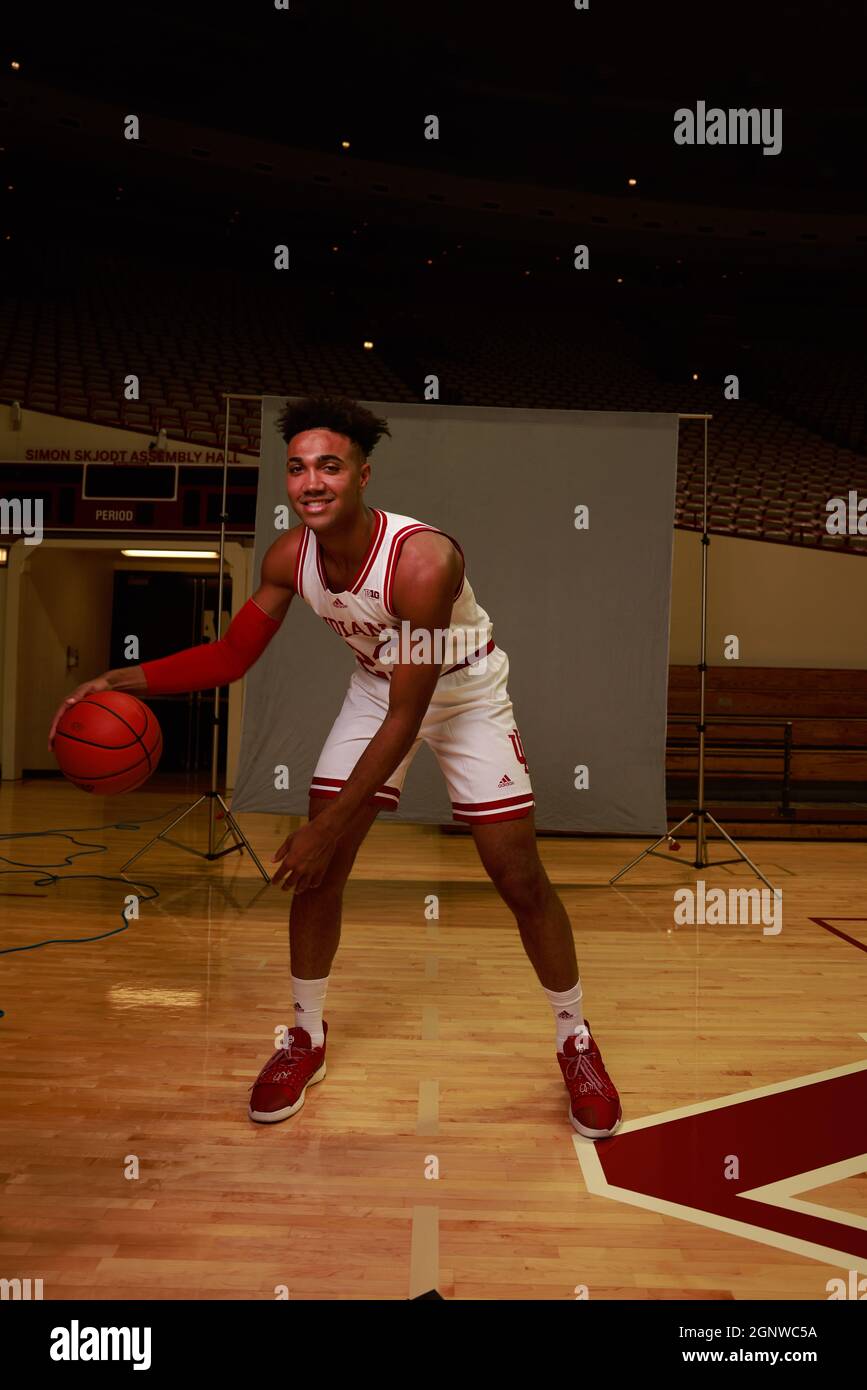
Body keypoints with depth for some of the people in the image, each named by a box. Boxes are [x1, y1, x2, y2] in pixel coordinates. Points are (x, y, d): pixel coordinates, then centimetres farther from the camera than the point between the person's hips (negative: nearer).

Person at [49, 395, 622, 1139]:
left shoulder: (424, 558, -36)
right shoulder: (290, 556, -19)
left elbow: (406, 717, -33)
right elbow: (232, 655, -5)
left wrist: (328, 826, -31)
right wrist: (122, 679, -19)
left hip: (468, 695, -4)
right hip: (377, 687, 5)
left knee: (522, 882, -4)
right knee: (316, 874, 0)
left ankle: (577, 1043, 19)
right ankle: (307, 1038, 23)